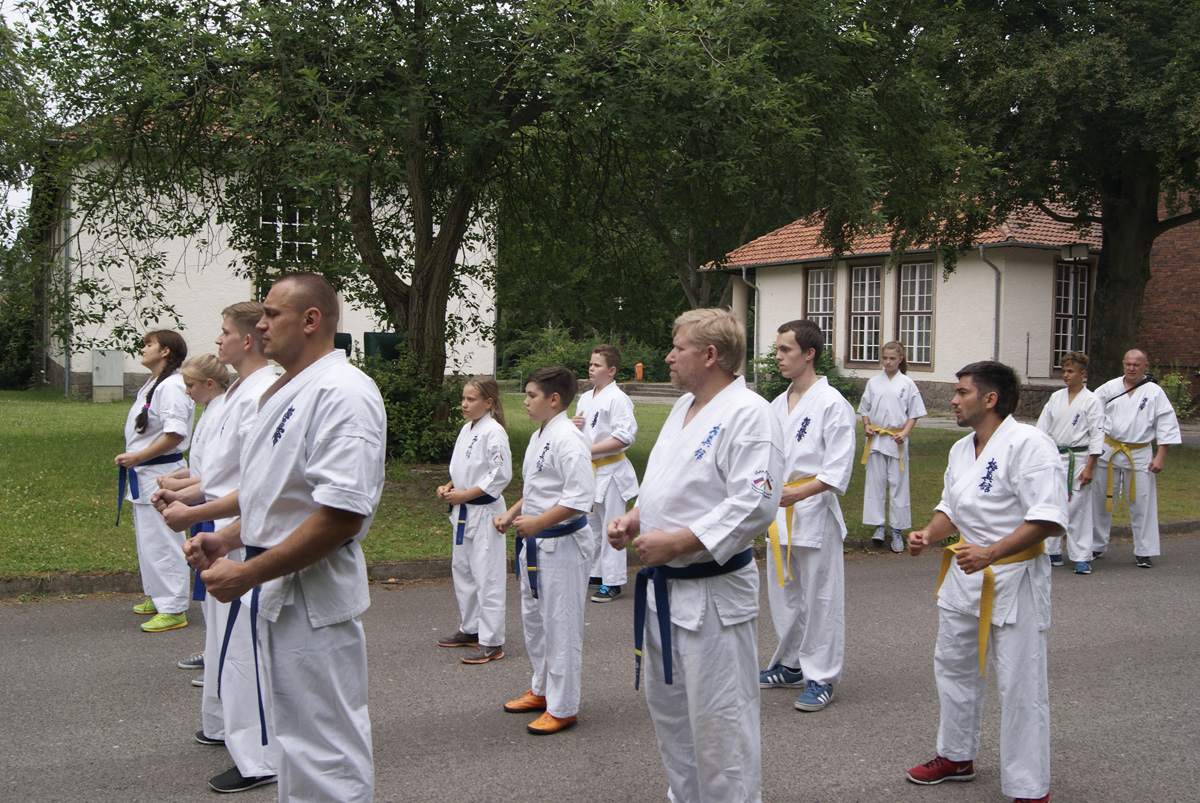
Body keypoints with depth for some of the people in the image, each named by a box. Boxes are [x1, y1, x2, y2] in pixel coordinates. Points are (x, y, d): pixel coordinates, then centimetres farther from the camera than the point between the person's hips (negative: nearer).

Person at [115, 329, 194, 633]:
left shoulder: (171, 386, -17)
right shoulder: (151, 385, 17)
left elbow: (176, 434, -24)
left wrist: (137, 457, -20)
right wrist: (132, 460, 17)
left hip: (161, 473, -11)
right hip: (144, 474, 11)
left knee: (161, 542, -8)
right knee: (146, 539, 19)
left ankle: (174, 609, -3)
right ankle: (157, 597, 32)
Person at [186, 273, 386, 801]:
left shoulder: (343, 393, -20)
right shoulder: (282, 392, 14)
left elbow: (342, 516, -27)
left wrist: (248, 573, -22)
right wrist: (228, 539, 7)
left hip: (310, 595, -10)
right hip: (274, 594, 10)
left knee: (325, 750, 0)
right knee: (294, 737, 22)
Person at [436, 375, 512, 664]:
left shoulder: (494, 432, -17)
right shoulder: (466, 429, 11)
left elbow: (501, 475, -21)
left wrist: (465, 495, -18)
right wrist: (449, 487, 4)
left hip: (485, 512, -10)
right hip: (464, 511, 10)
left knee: (486, 575, -5)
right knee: (462, 570, 18)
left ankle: (492, 642, 1)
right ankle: (470, 629, 32)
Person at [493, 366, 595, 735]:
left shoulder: (568, 439, -20)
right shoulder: (539, 436, 11)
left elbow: (581, 499, -25)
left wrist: (536, 524, -23)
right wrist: (512, 514, 10)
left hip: (562, 543, -10)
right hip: (536, 542, 10)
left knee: (561, 625, 0)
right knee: (533, 618, 20)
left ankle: (562, 707, 11)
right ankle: (542, 690, 36)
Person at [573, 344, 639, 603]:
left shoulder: (617, 399, -14)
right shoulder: (585, 398, 12)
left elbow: (625, 437, -22)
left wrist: (590, 450, -21)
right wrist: (574, 426, -1)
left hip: (610, 470, -8)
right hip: (588, 469, 9)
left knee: (611, 527, -3)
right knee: (591, 524, 16)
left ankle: (613, 581, 4)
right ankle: (596, 572, 28)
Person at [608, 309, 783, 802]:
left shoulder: (748, 414, -17)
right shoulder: (683, 407, 13)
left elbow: (754, 504, -26)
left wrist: (675, 542, -24)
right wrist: (634, 518, 6)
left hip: (712, 594, -10)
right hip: (664, 586, 10)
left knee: (719, 720, -2)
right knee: (667, 706, 21)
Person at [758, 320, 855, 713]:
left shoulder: (831, 404, -12)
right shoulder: (778, 405, 12)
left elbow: (839, 469, -16)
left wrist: (799, 492, -26)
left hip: (815, 511, -8)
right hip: (779, 511, 8)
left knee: (820, 596, 0)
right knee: (783, 592, 16)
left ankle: (821, 677, 10)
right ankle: (790, 665, 30)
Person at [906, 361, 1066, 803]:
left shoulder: (1028, 444, -19)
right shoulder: (961, 449, 9)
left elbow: (1048, 518, -24)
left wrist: (991, 553, -31)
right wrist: (928, 534, -1)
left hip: (1014, 576, -9)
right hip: (964, 573, 9)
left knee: (1020, 684, -2)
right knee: (953, 666, 19)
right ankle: (956, 757, 39)